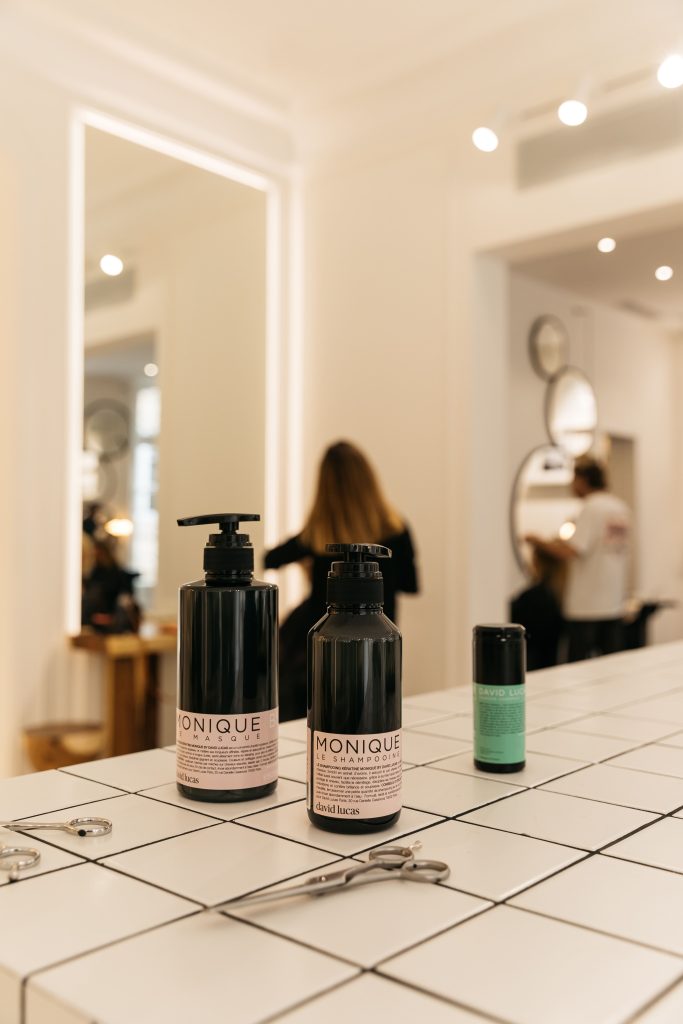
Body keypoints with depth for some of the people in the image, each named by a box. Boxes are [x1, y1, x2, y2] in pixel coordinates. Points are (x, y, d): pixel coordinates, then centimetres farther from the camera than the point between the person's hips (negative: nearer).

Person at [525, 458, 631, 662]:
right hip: (614, 601, 8)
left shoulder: (591, 507, -13)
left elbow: (573, 551, -20)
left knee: (578, 662, -1)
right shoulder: (621, 507, 11)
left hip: (587, 604, -8)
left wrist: (540, 542, -8)